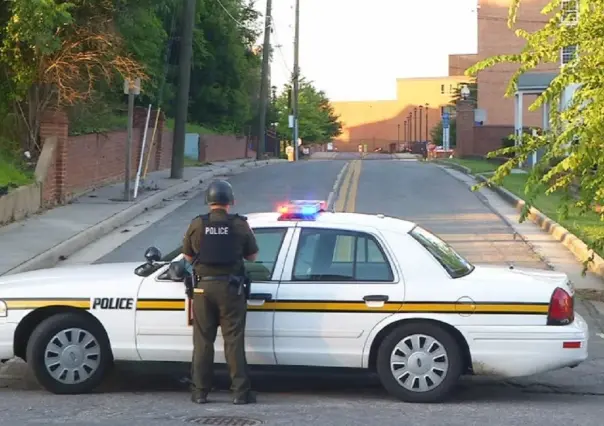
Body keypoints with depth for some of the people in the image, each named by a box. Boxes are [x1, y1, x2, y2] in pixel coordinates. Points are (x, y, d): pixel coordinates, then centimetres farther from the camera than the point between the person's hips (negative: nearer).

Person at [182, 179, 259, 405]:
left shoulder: (197, 225, -1)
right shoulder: (240, 225, -4)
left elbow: (188, 256, 7)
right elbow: (252, 256, 5)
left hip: (204, 287, 1)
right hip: (230, 287, -1)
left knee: (203, 341, 9)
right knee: (234, 341, 3)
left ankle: (200, 392, 10)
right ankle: (241, 392, 3)